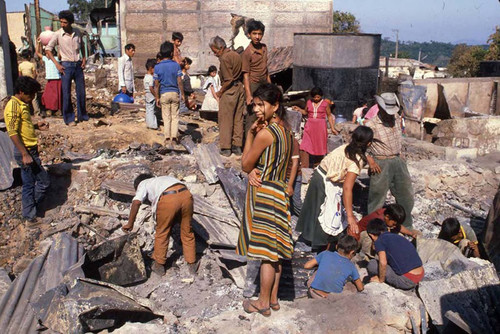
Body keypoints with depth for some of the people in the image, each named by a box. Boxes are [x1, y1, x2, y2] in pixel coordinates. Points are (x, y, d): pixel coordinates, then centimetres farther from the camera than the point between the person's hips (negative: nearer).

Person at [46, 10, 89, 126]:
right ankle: (69, 119, 6)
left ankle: (82, 116, 22)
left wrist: (84, 58, 10)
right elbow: (48, 49, 0)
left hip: (78, 65, 3)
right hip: (66, 66, -3)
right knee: (66, 93, -3)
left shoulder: (77, 33, 5)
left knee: (81, 92, 8)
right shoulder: (57, 35, -5)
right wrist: (57, 64, -8)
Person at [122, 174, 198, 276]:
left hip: (168, 200, -5)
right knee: (187, 232, 20)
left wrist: (130, 224, 10)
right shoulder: (163, 179, 41)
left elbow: (136, 202, 4)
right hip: (185, 195, 5)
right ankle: (192, 264, 30)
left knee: (162, 233, 16)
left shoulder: (143, 184, 25)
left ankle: (159, 266, 29)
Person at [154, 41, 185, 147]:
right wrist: (183, 94, 3)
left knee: (166, 117, 6)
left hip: (164, 94, 0)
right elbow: (179, 82, -6)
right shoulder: (176, 65, -5)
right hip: (175, 93, 0)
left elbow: (156, 84, -4)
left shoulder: (157, 67, -4)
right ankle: (174, 136, 5)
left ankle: (167, 138, 2)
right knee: (175, 116, 8)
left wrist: (157, 97, 3)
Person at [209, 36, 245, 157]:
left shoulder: (224, 58, -15)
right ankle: (237, 146, 15)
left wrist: (220, 92, -9)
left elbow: (228, 80, -19)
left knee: (225, 119, 1)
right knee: (238, 118, 11)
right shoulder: (236, 55, 11)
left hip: (229, 90, -8)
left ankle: (226, 148, 5)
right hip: (240, 87, 8)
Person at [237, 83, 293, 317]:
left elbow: (246, 166, -9)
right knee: (274, 251, 15)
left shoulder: (265, 133, -18)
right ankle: (273, 299, 27)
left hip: (264, 194, -9)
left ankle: (263, 303, 14)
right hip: (279, 192, 9)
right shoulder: (285, 131, 9)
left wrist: (250, 134, -6)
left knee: (266, 252, 1)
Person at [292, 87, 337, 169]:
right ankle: (304, 167, -6)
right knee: (305, 147, -8)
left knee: (320, 147, 4)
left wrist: (332, 128, 3)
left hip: (321, 127, -2)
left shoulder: (325, 103, 0)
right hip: (310, 126, 2)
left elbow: (329, 116, 5)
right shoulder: (309, 102, 6)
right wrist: (299, 109, 3)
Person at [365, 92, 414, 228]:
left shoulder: (397, 119, 4)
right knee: (378, 196, 2)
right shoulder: (371, 125, -17)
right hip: (381, 164, -7)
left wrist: (399, 154, 15)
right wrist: (370, 160, -18)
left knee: (406, 194, 14)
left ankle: (406, 225, 32)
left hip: (398, 161, 7)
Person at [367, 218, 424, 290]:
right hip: (421, 276, 8)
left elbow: (383, 263, -19)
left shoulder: (379, 241, -5)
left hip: (407, 281, -8)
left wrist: (380, 280, -4)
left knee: (372, 264, 1)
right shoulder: (398, 236, 18)